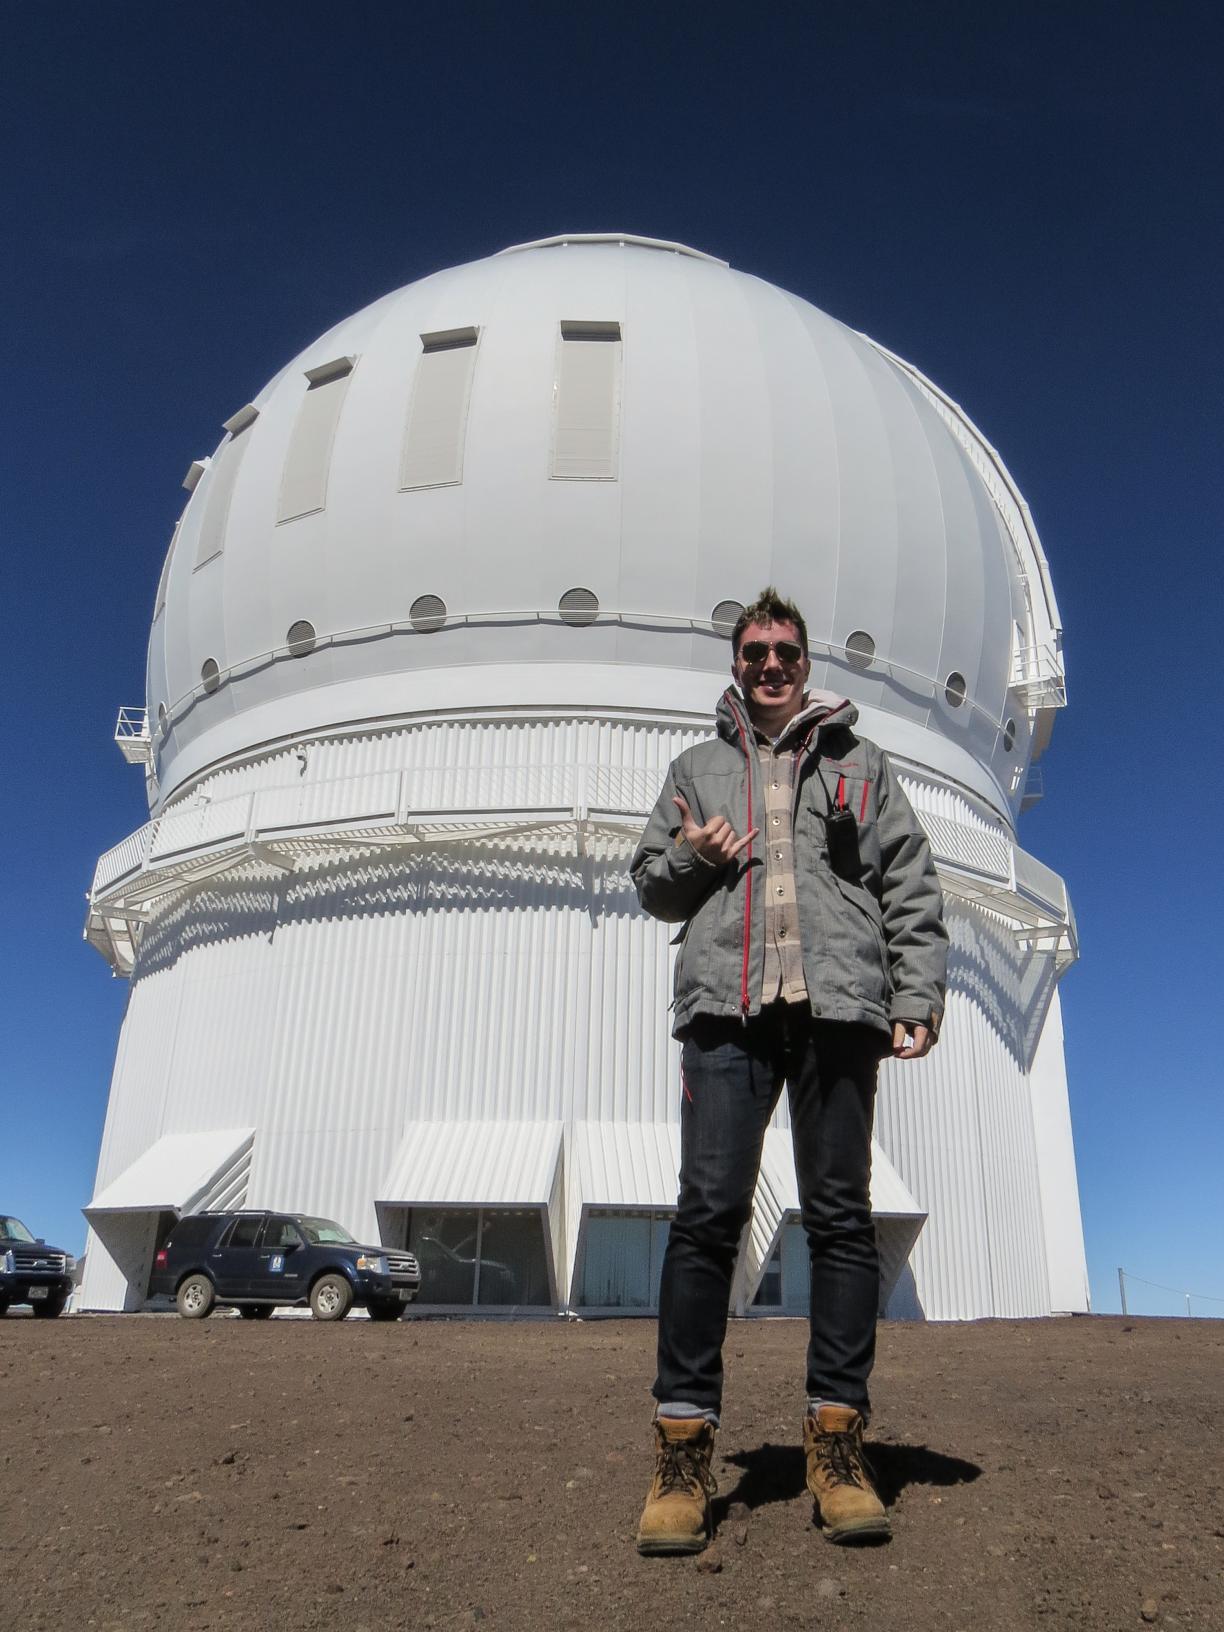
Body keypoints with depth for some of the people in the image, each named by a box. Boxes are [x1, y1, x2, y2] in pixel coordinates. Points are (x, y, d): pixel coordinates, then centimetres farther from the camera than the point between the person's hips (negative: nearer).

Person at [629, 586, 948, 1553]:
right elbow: (652, 885, 23)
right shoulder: (697, 768, 23)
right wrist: (687, 857, 0)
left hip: (839, 1004, 0)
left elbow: (911, 889, 11)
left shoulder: (861, 764, 19)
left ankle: (838, 1439, 9)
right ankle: (684, 1445, -2)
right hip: (727, 1006, 0)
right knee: (709, 1212, -8)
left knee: (841, 1216, 1)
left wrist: (919, 995, -2)